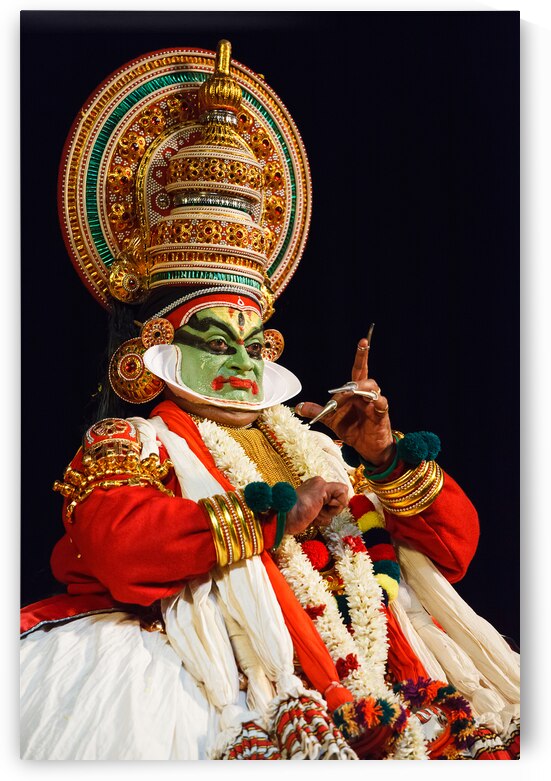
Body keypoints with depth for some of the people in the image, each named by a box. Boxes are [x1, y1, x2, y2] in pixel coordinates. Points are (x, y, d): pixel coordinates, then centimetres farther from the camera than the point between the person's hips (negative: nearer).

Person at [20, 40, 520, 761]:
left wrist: (387, 458, 9)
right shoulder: (128, 444, 12)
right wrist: (273, 512, -8)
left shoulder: (317, 447, 26)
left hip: (387, 685, 4)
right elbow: (113, 543, -12)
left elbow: (454, 545, 25)